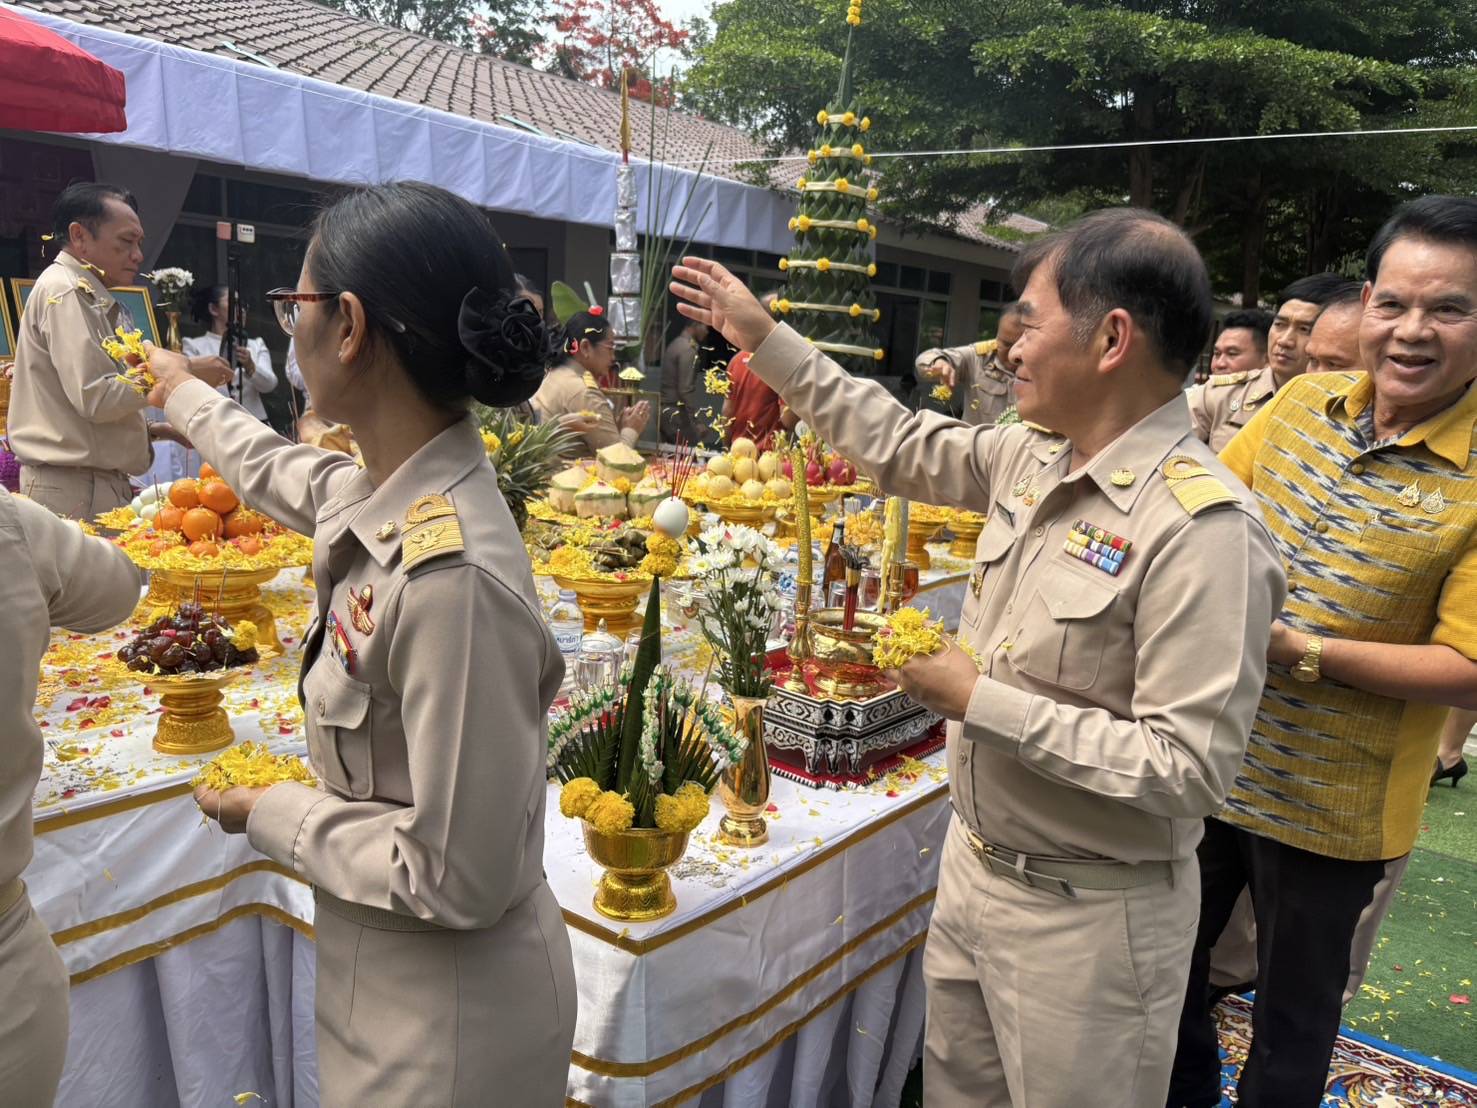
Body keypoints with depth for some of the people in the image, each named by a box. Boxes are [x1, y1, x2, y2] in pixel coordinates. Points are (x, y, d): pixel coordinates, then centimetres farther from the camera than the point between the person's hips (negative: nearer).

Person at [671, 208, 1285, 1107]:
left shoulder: (1204, 529, -26)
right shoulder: (1032, 458, -3)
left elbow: (1190, 768, -27)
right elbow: (905, 447, 11)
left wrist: (983, 703, -24)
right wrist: (764, 339, 12)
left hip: (1090, 916, -7)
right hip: (974, 866, 7)